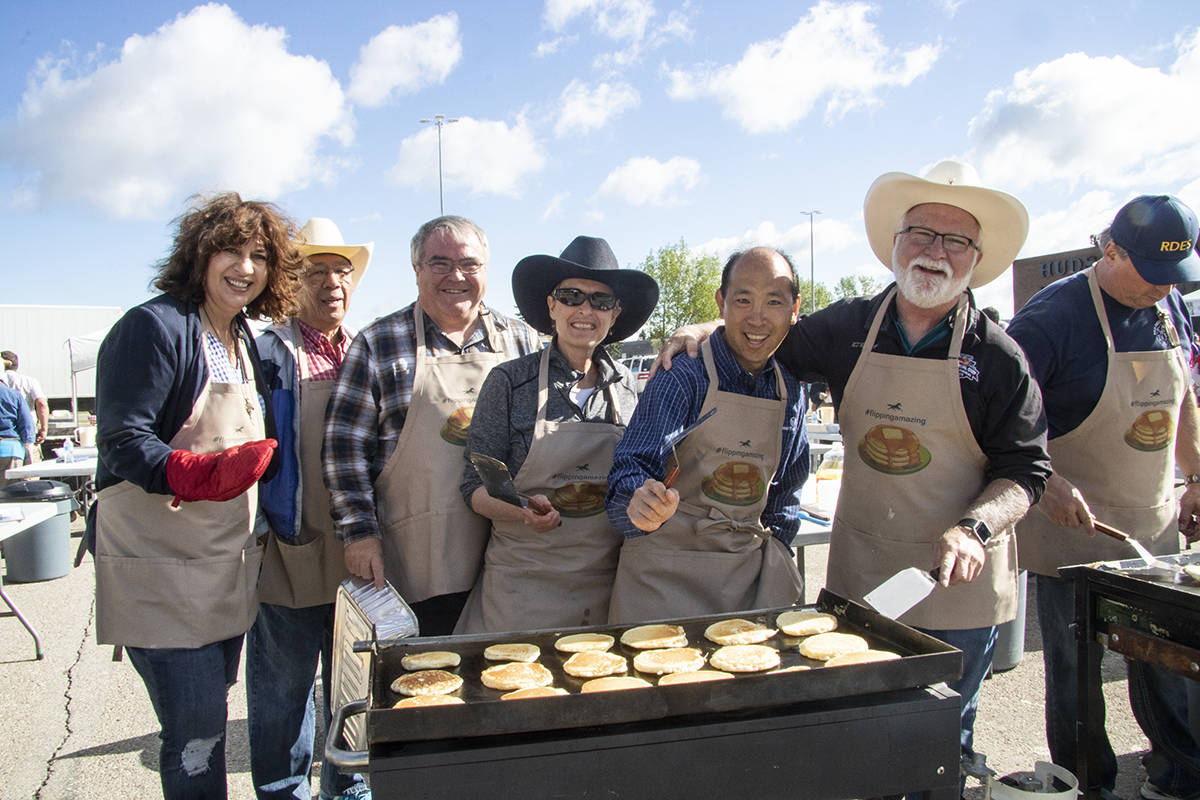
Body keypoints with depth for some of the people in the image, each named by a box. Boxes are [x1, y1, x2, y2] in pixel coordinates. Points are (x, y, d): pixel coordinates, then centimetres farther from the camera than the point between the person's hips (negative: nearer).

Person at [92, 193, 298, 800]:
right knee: (196, 733, -6)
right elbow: (122, 442, -20)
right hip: (158, 564, -7)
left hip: (227, 563, 8)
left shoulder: (245, 340, 11)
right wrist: (200, 474, -35)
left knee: (207, 719, 18)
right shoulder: (153, 326, -13)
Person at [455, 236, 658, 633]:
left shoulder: (626, 386, 4)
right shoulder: (510, 380, -6)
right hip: (524, 584, -3)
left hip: (607, 584, 3)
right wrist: (524, 512, -24)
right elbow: (476, 487, -5)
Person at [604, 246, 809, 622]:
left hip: (749, 574, 5)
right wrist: (642, 500, -40)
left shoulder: (792, 393, 5)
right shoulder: (683, 379, -12)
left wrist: (775, 554, 9)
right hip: (666, 576, -4)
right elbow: (632, 468, -20)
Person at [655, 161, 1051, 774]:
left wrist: (974, 528, -22)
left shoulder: (998, 357, -8)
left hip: (957, 585, -2)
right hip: (859, 575, 2)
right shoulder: (849, 327, 0)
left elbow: (1024, 469, -6)